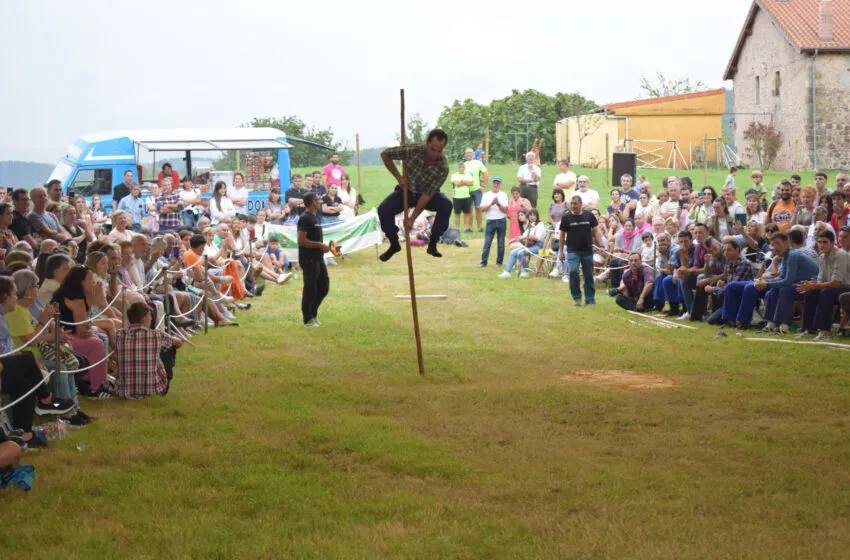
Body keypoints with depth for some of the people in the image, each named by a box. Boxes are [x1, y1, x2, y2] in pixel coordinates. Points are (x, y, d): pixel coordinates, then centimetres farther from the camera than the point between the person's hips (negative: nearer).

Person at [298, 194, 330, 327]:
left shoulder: (314, 218, 15)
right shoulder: (305, 219, -15)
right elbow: (301, 240, -22)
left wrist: (322, 246, 13)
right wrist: (319, 245, -20)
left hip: (318, 258, 10)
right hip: (309, 259, -10)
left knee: (324, 286, 13)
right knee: (310, 289, -2)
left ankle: (312, 312, 24)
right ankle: (308, 319, 6)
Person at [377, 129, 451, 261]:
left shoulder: (443, 167, -29)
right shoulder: (413, 150, -27)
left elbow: (427, 195, -28)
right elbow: (385, 154, -12)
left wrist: (412, 218, -29)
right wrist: (398, 177, -15)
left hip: (428, 195, -1)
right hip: (407, 190, 1)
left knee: (446, 205, -32)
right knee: (383, 210, -25)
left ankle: (432, 244, -13)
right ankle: (394, 244, 1)